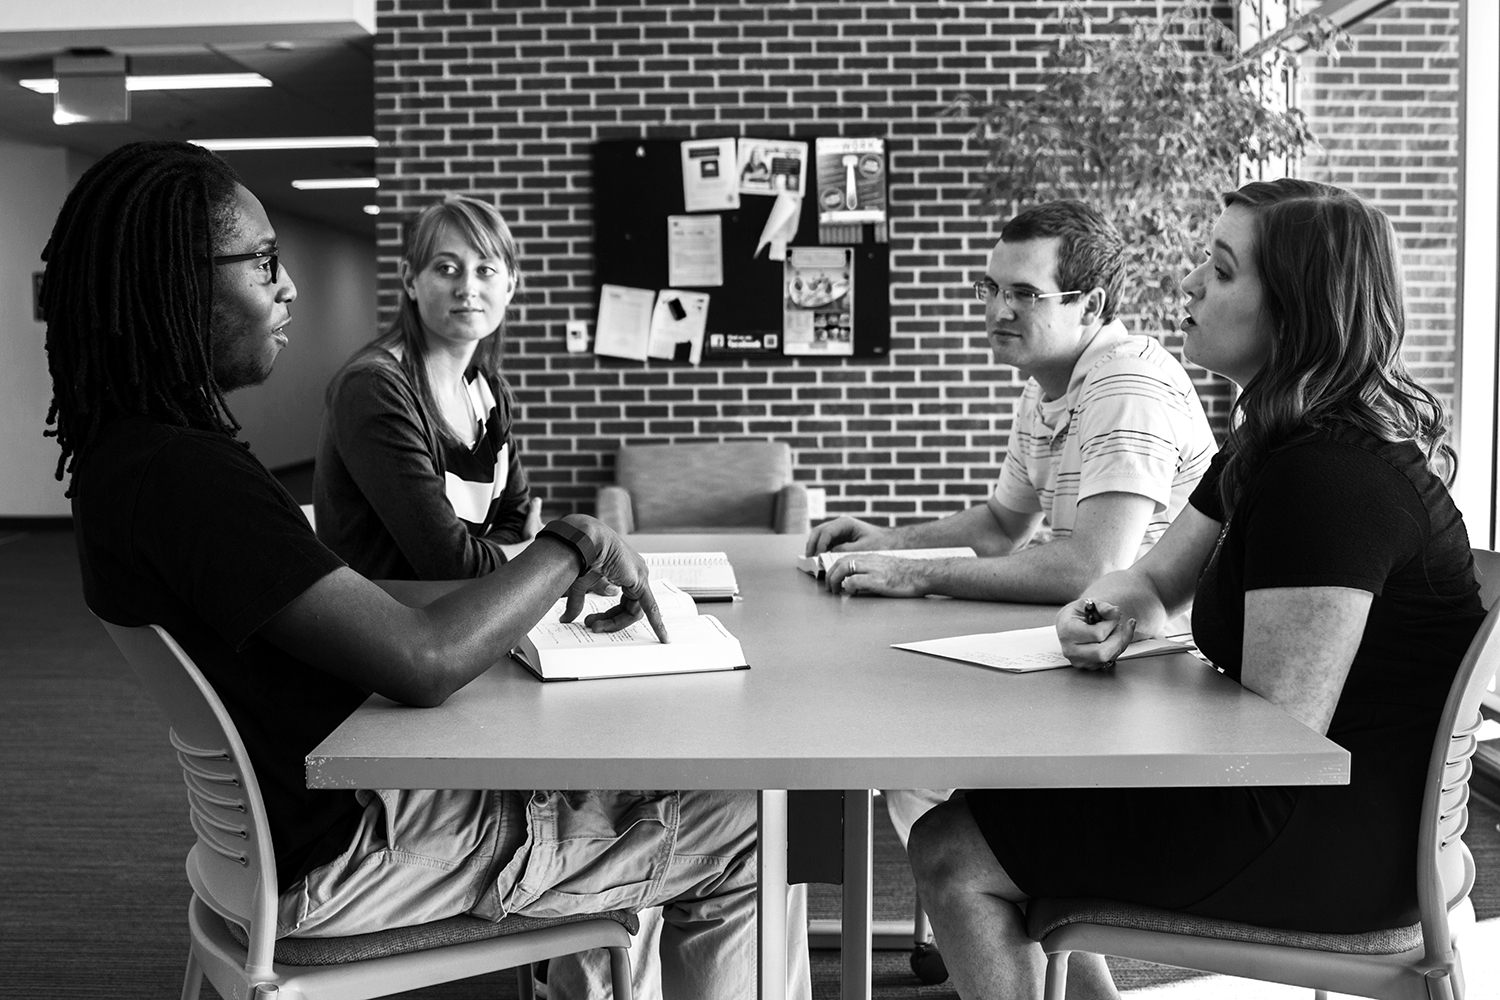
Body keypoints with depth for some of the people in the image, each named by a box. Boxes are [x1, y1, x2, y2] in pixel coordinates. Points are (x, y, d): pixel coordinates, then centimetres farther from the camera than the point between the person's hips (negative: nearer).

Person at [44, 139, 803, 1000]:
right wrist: (577, 547, -15)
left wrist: (552, 581, 1)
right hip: (338, 855, -10)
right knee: (746, 833, -4)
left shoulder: (129, 451, 6)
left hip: (292, 813, 10)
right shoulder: (184, 475, -27)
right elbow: (423, 661, -30)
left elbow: (343, 601, 9)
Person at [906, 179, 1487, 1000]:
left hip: (1339, 843, -10)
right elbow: (1155, 578, 15)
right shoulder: (1270, 443, 11)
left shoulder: (1329, 476, -23)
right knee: (1002, 793, 18)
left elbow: (1280, 728, -25)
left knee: (952, 855, -10)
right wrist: (1105, 611, -8)